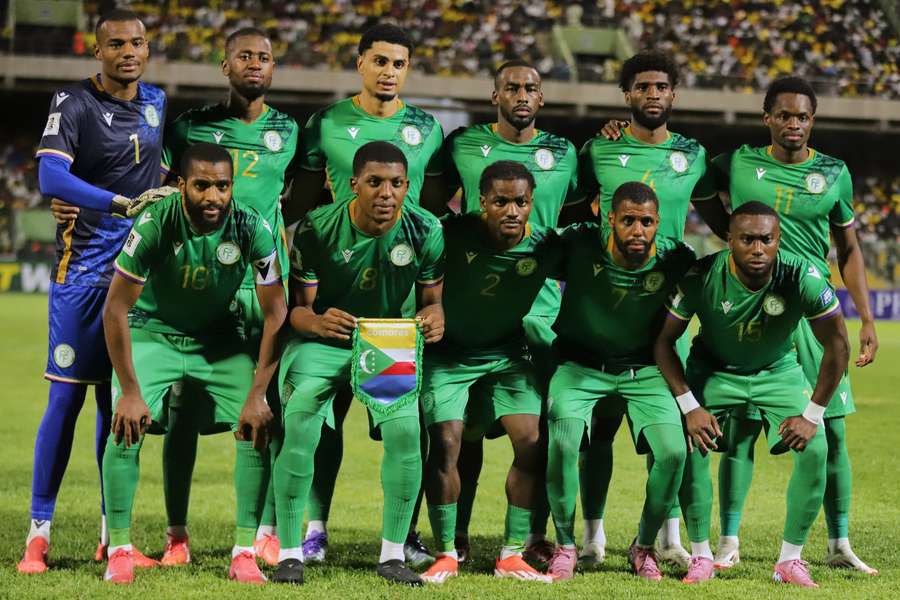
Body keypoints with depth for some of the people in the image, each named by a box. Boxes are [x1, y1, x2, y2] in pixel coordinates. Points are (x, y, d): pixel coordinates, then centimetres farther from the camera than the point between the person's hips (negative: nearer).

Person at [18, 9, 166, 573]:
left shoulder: (157, 102, 10)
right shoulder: (76, 102, -10)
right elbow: (51, 176, -25)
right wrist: (123, 204, -33)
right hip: (84, 270, -5)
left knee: (119, 400, 9)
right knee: (67, 398, -6)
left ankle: (113, 535, 15)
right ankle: (39, 533, 0)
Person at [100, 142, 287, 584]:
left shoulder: (251, 228, -22)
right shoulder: (154, 225, -27)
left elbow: (275, 312, -15)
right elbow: (115, 310, -21)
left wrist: (258, 394, -19)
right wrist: (130, 392, -22)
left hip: (219, 336, 2)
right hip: (153, 330, -2)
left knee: (257, 426, -15)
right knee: (127, 426, -21)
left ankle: (245, 552, -6)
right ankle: (119, 550, -8)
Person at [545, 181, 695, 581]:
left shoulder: (676, 260, -15)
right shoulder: (579, 245, -19)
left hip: (644, 369, 1)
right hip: (580, 365, -1)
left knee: (673, 452, -18)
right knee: (562, 443, -25)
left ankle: (644, 545, 9)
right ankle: (565, 545, -2)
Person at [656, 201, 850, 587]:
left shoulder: (802, 277, -29)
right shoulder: (701, 277, -29)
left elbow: (837, 345, -16)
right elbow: (664, 341, -14)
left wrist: (812, 414, -15)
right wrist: (689, 406, -20)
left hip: (778, 371, 1)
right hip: (713, 369, 0)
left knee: (814, 449, -17)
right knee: (690, 446, -21)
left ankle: (790, 560, -3)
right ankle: (701, 556, -4)